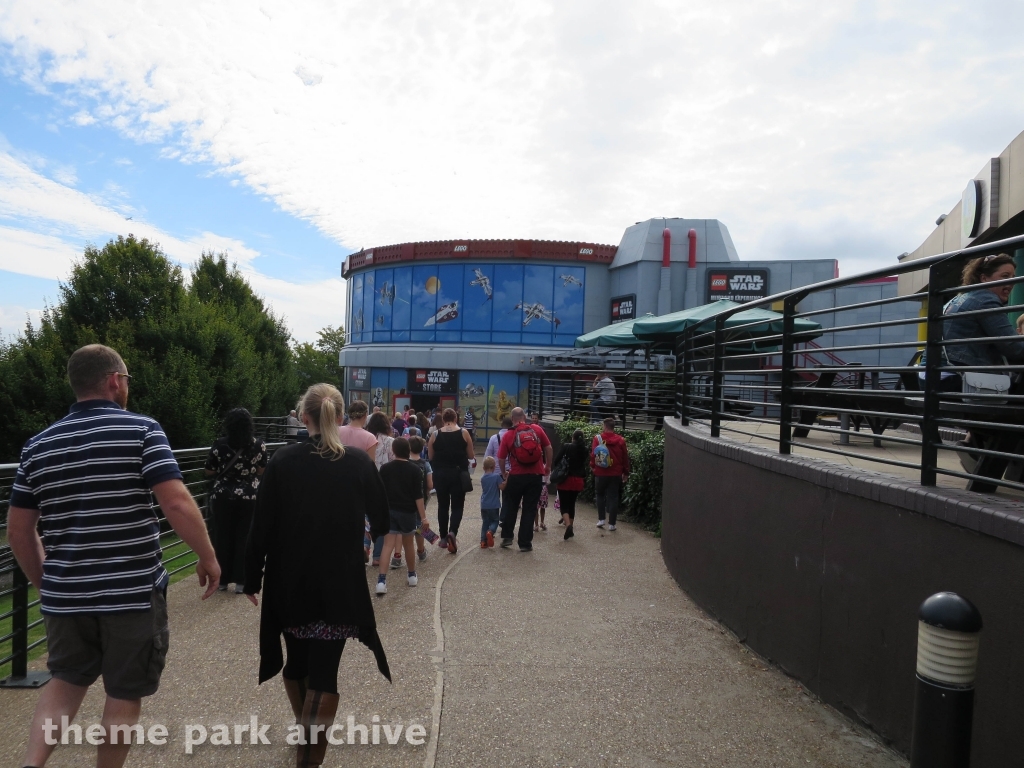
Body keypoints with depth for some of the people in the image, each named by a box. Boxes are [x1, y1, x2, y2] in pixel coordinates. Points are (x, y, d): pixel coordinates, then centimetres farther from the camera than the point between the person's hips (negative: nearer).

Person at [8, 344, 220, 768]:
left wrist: (44, 582, 21)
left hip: (66, 593, 5)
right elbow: (177, 503, -21)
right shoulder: (142, 430, -11)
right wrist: (208, 557, -8)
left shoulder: (38, 444, 4)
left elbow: (18, 531, 8)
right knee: (125, 694, 14)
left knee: (65, 681, 25)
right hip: (134, 591, -4)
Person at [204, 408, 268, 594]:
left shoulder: (219, 444, -9)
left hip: (223, 496, -1)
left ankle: (223, 579, 20)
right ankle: (240, 580, 12)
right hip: (249, 497, 1)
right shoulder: (259, 445, -5)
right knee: (244, 537, 9)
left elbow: (209, 472, -1)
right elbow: (261, 471, 5)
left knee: (223, 537, 12)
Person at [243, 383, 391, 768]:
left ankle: (305, 733, 44)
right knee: (324, 670, 6)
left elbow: (262, 526, -6)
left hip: (290, 584, 2)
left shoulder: (282, 462, -7)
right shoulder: (359, 463, -7)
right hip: (340, 584, -2)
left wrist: (253, 577, 5)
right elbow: (381, 523, 1)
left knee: (296, 661, 23)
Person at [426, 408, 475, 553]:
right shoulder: (463, 433, -5)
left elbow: (430, 457, 5)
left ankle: (443, 537, 23)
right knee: (457, 506, 6)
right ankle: (452, 532, -18)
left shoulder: (435, 435, -1)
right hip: (458, 474, -2)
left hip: (440, 474, 2)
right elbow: (471, 456, 1)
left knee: (443, 505, 15)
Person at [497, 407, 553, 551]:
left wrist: (504, 473, 18)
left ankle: (507, 537, 23)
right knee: (529, 509, 8)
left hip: (516, 476, 0)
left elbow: (501, 458, 0)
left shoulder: (508, 435, -2)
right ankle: (525, 543, 11)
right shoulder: (537, 429, 0)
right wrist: (548, 466, 15)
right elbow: (548, 448, 2)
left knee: (510, 506, 19)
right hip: (535, 475, 1)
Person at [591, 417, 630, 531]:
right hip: (615, 474, 1)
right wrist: (626, 473, 14)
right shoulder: (620, 440, -3)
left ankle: (601, 519, 14)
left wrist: (593, 466, 11)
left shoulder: (598, 438, -9)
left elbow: (593, 455, -6)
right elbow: (625, 458, 3)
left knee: (600, 495, 19)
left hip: (600, 473, -1)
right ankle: (611, 524, 8)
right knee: (613, 498, 7)